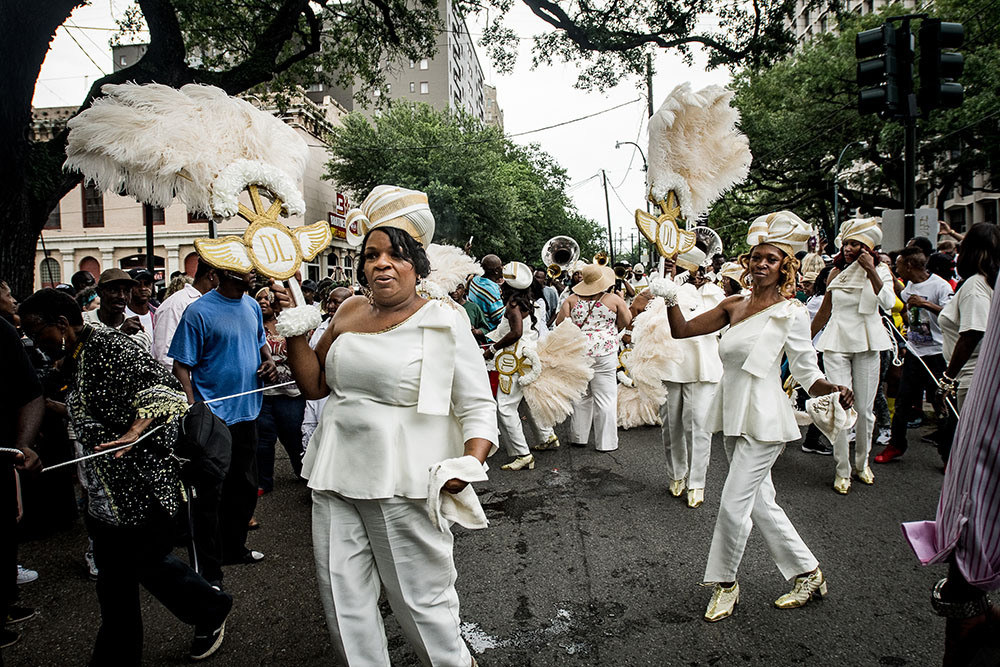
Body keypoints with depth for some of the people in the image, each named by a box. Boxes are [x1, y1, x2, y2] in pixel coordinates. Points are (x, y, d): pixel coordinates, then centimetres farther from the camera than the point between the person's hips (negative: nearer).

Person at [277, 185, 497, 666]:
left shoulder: (445, 323, -7)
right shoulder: (349, 312, 9)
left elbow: (478, 407, -6)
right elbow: (315, 384, 17)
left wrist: (471, 460, -23)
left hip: (405, 485, -5)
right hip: (336, 479, 6)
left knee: (423, 601, 7)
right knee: (343, 604, 14)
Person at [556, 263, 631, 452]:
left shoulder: (572, 300, 0)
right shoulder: (614, 300, -3)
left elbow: (559, 322, -1)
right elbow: (626, 321, 5)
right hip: (604, 353, -3)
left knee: (580, 396, 15)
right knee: (605, 398, 2)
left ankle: (578, 437, 22)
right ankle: (605, 442, 5)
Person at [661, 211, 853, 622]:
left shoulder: (791, 312, -8)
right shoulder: (734, 306, 8)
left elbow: (807, 372, -8)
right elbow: (681, 330, 8)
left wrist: (832, 389, -28)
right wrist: (670, 296, -6)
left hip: (763, 421, -7)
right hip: (735, 417, 7)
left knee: (733, 504, -4)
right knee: (760, 503, 15)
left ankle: (725, 583, 17)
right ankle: (808, 573, 32)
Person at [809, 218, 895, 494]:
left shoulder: (881, 270, 3)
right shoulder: (837, 273, 6)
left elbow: (888, 303, -15)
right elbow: (824, 311, 14)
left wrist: (871, 271, -20)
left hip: (867, 345, 0)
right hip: (836, 343, 0)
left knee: (865, 409, 5)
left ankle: (862, 462, 25)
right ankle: (842, 469, 4)